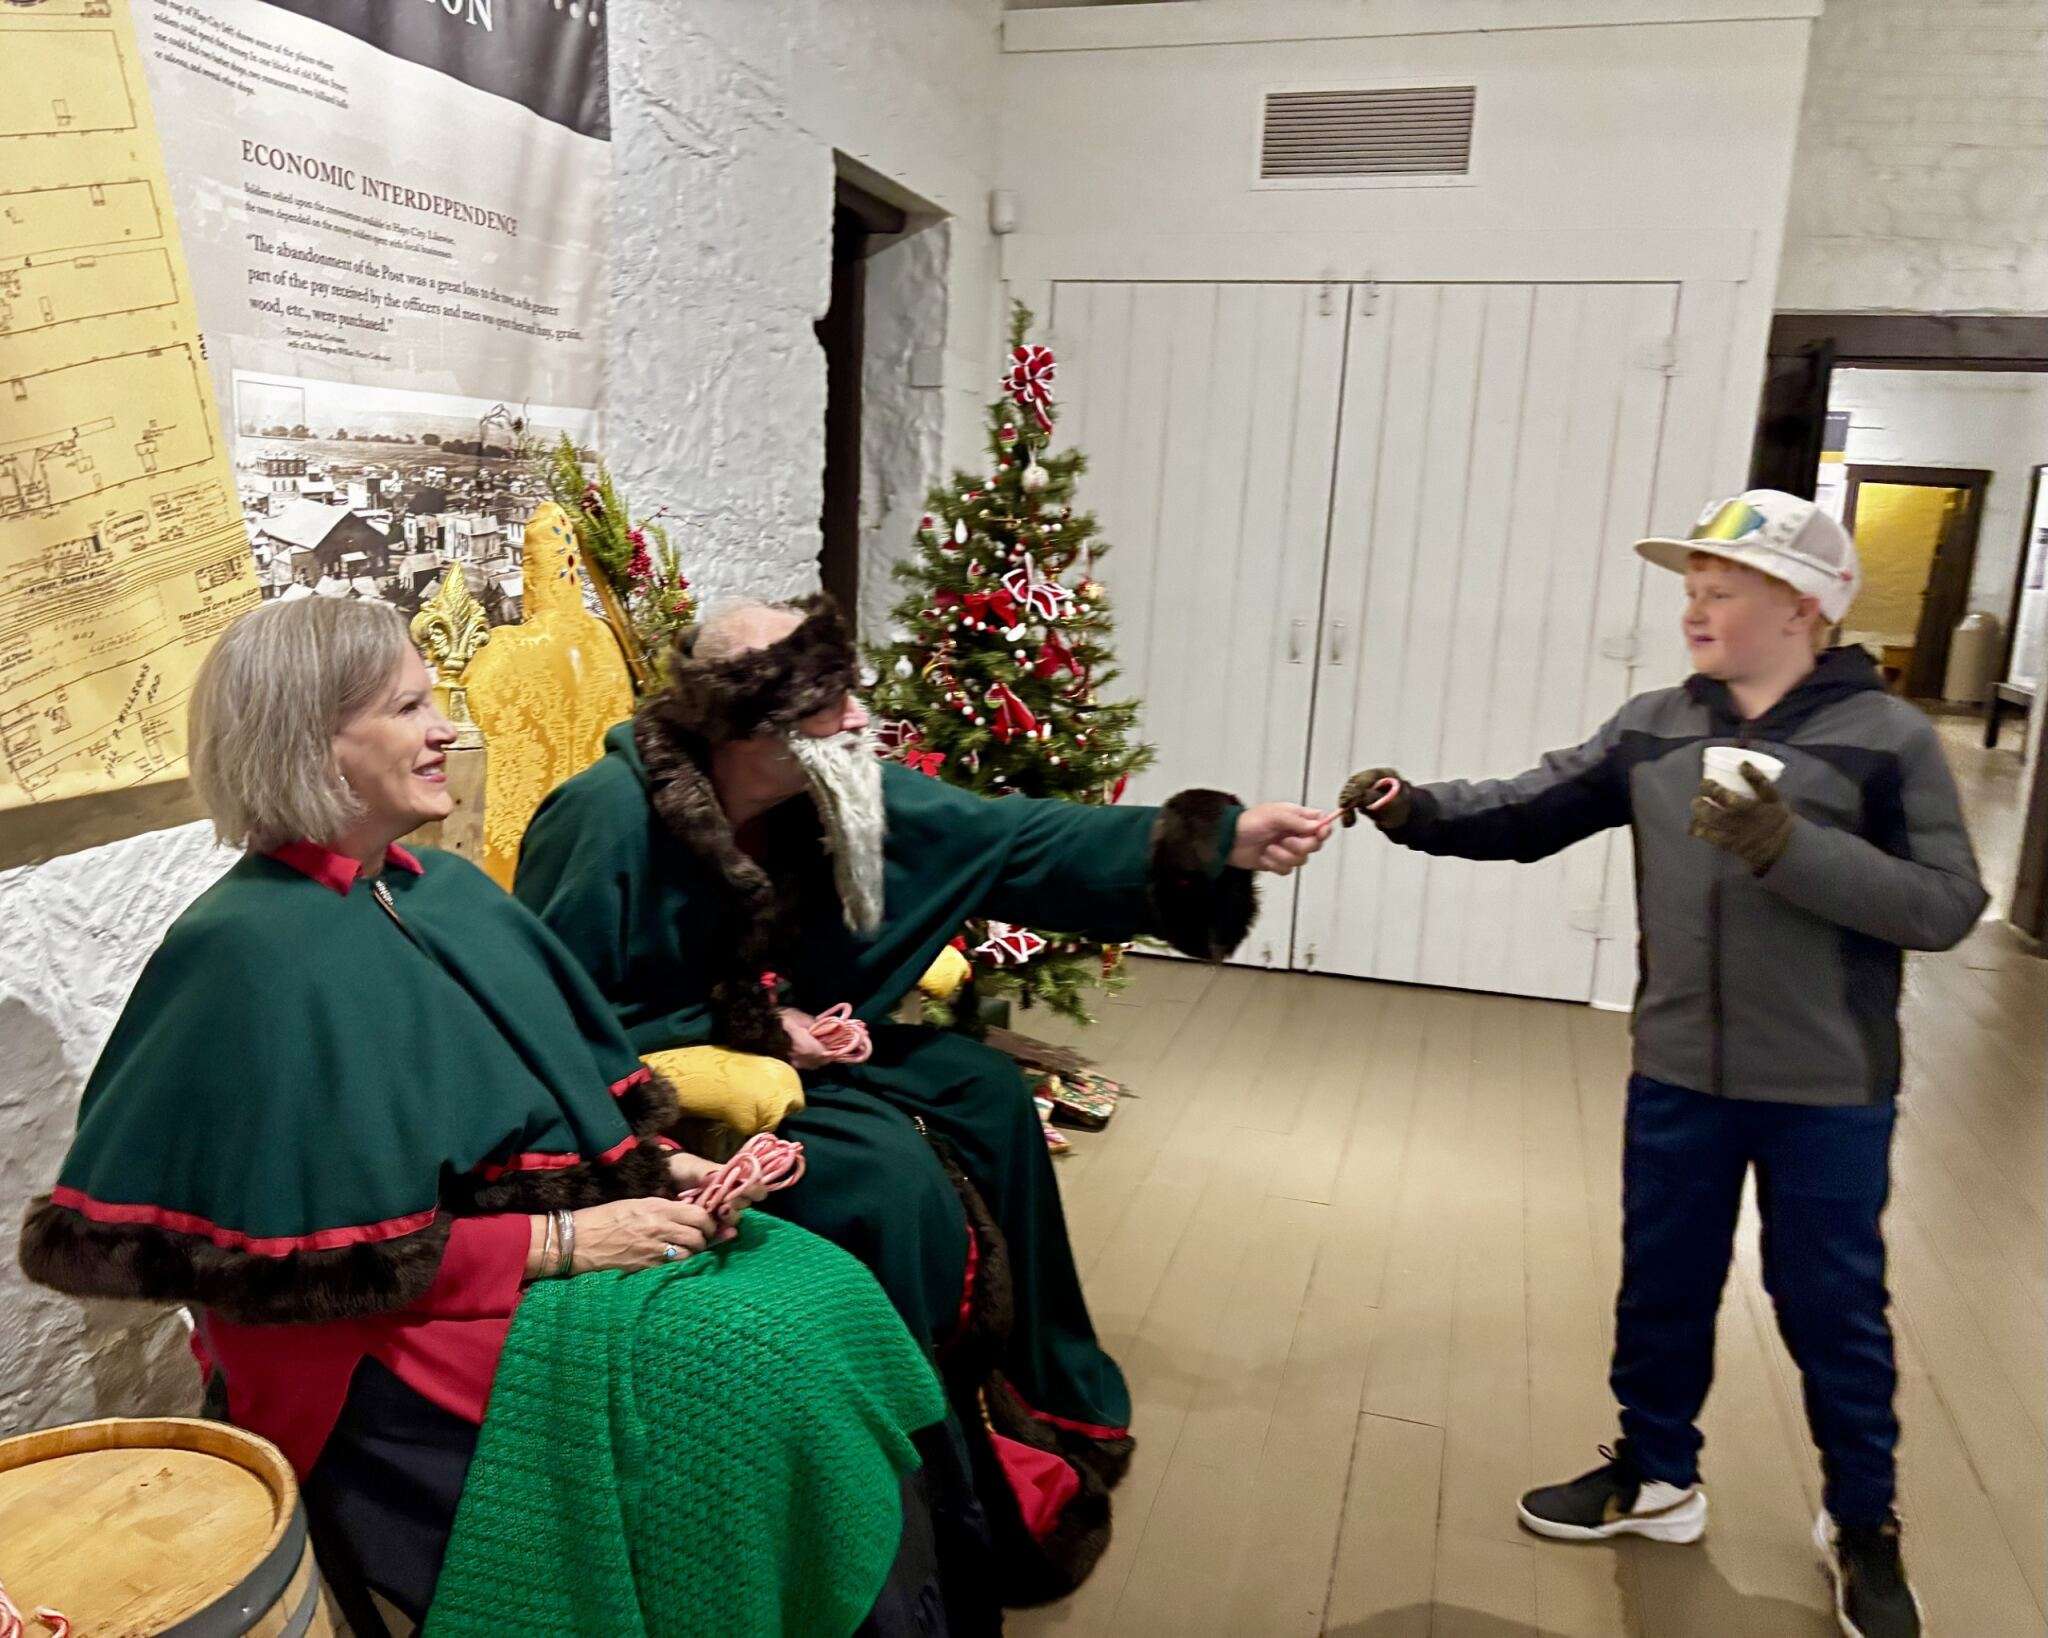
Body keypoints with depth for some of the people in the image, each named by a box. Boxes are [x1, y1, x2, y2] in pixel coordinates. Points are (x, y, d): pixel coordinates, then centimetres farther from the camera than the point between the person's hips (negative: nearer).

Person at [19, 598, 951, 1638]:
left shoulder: (450, 891, 7)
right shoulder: (252, 954, -17)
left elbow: (575, 1085, 15)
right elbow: (310, 1251, -20)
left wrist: (662, 1165, -4)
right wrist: (555, 1241, -19)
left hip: (572, 1222, 8)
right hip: (402, 1332, -8)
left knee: (833, 1295, -6)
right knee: (753, 1369, -21)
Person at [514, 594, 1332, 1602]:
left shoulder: (825, 791, -10)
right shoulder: (611, 823, -28)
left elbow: (1010, 841, -10)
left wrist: (1223, 841, -14)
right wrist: (743, 1029, -25)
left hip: (772, 1046, 8)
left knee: (983, 1091, 4)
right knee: (889, 1172, -24)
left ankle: (1040, 1399, 20)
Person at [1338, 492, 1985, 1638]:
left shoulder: (1888, 736, -10)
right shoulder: (1653, 728, 1)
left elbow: (1948, 904, -15)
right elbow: (1527, 814, -3)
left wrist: (1791, 848, -27)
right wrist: (1417, 809, -20)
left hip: (1829, 1094, -3)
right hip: (1679, 1078, 4)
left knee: (1833, 1307, 11)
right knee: (1663, 1289, 17)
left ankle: (1864, 1527, 35)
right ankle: (1658, 1477, 39)